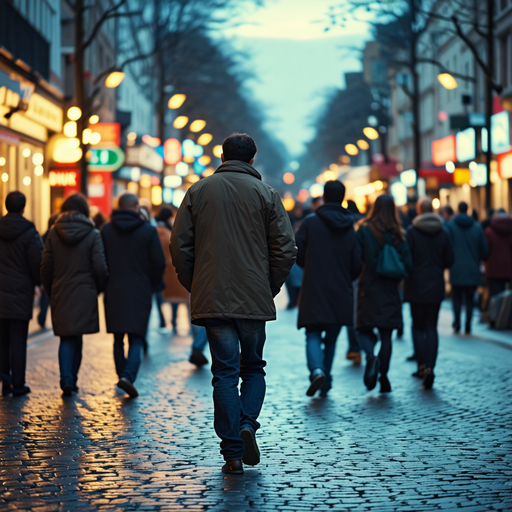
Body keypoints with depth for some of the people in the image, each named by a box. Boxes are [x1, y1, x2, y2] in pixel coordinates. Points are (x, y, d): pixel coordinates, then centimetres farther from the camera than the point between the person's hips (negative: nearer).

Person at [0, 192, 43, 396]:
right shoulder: (29, 233, -9)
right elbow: (37, 263, -9)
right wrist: (40, 282, 10)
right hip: (20, 294, -3)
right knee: (18, 341, 3)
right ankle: (18, 384, 6)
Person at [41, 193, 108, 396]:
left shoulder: (54, 233, 0)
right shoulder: (92, 234, -6)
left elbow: (45, 267, 1)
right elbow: (100, 268, -9)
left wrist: (50, 291, 13)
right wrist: (97, 288, 9)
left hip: (60, 295, 1)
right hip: (84, 294, -1)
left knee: (66, 337, 7)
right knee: (77, 337, 10)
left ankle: (66, 378, -8)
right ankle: (71, 379, 15)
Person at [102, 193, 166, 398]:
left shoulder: (106, 230, 2)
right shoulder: (148, 231, -3)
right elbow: (159, 263, -5)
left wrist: (105, 285, 13)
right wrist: (151, 285, 10)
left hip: (113, 292, 2)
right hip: (139, 293, -2)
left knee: (118, 338, 15)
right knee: (136, 338, -1)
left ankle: (122, 375, 20)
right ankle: (128, 376, -20)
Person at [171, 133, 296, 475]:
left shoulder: (198, 191, 5)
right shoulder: (266, 193, 1)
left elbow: (180, 245, 2)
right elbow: (286, 249, -4)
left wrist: (194, 286, 11)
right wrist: (270, 288, 8)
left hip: (212, 301, 1)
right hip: (255, 301, -1)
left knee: (225, 373, 4)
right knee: (253, 367, 17)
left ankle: (233, 453, 0)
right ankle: (248, 422, -7)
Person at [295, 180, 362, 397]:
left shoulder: (311, 222, -6)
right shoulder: (350, 227, 1)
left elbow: (297, 253, -5)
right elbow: (357, 264, 0)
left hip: (314, 290, -3)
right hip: (340, 294, 3)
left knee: (313, 335, 2)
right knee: (331, 338, 14)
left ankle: (317, 370, -24)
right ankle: (326, 383, 18)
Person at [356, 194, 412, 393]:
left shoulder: (364, 230, -5)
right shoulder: (398, 235, 0)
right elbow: (407, 264, -2)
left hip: (369, 288, -2)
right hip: (390, 290, 2)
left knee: (364, 330, 7)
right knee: (386, 333, 7)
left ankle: (371, 356, -22)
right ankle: (383, 375, 4)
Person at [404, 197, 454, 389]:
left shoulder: (411, 232, -9)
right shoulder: (443, 233, 1)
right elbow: (450, 261, 4)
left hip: (416, 287, -2)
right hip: (436, 287, 2)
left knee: (418, 326, 10)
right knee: (431, 327, 7)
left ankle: (422, 365, -5)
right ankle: (429, 367, -6)